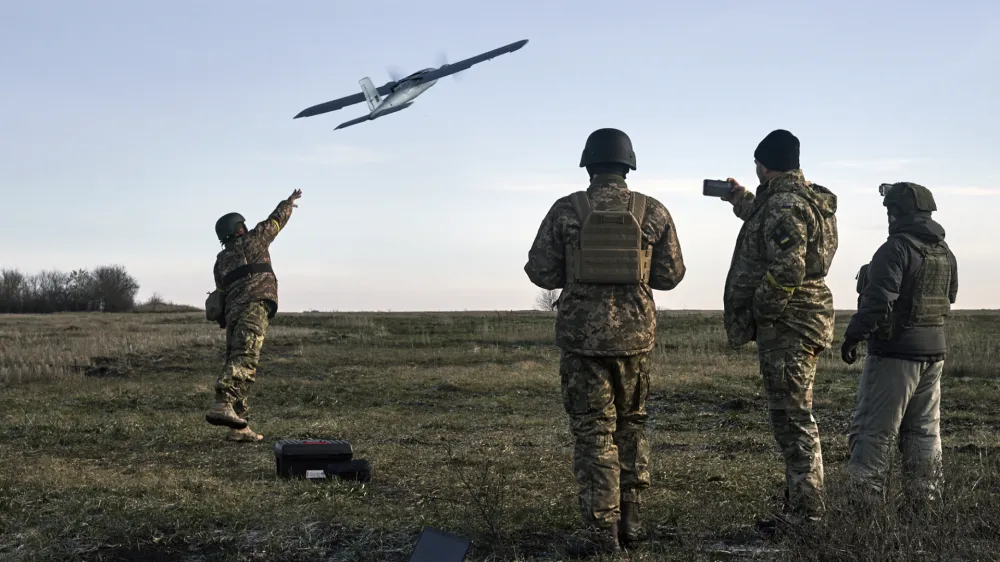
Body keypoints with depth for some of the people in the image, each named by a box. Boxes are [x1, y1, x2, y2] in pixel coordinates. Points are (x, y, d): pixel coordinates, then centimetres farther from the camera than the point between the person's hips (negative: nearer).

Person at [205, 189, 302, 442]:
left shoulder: (220, 261, 24)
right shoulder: (252, 240, 10)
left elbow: (224, 291, 21)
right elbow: (276, 220, 23)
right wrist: (289, 201, 41)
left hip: (232, 312, 7)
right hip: (254, 307, -7)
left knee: (235, 363, 6)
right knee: (244, 360, -21)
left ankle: (239, 427, 4)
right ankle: (223, 405, -42)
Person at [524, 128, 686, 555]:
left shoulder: (566, 210, -5)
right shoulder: (653, 212, 0)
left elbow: (540, 272, -2)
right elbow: (670, 275, 4)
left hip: (582, 333, -2)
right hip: (635, 332, 2)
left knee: (593, 431, 3)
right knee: (631, 425, 18)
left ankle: (602, 532, 1)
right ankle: (629, 521, 21)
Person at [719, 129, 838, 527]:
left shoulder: (784, 205, -17)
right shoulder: (805, 199, 15)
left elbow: (786, 270, -28)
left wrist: (760, 313, -16)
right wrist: (740, 200, 47)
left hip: (787, 324, -11)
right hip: (804, 320, 11)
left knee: (792, 418, -5)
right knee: (793, 415, 16)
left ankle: (805, 509, 0)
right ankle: (803, 503, 25)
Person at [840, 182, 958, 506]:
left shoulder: (897, 249, -16)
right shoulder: (945, 253, 10)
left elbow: (878, 300, -23)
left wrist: (852, 337, -15)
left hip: (897, 350, -8)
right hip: (934, 349, 8)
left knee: (873, 430, -2)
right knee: (924, 431, 15)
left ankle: (868, 501, -3)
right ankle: (926, 501, 19)